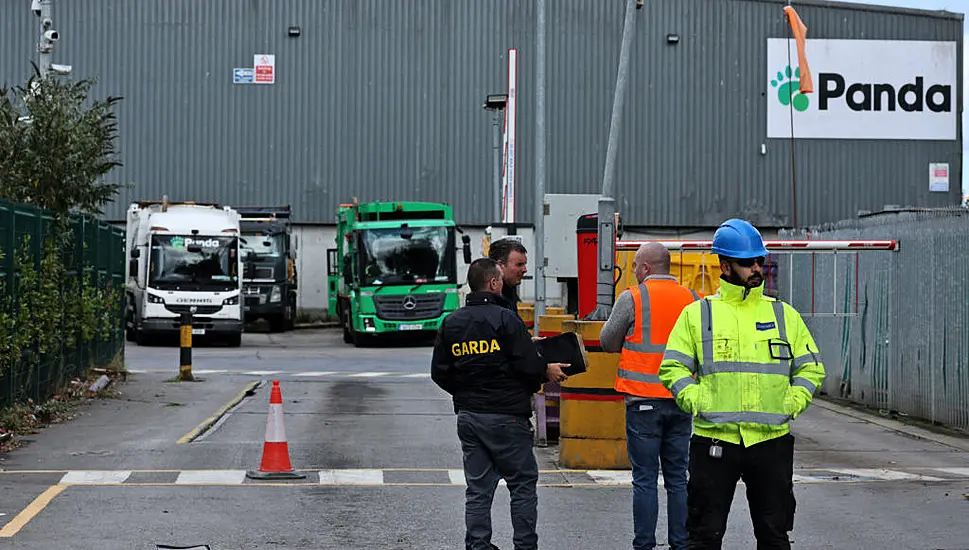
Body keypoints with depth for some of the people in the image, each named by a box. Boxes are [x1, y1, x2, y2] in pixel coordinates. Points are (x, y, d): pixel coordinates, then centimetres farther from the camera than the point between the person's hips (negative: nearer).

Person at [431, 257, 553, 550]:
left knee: (478, 489, 9)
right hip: (506, 416, -6)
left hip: (467, 416, 6)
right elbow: (530, 366, -15)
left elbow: (439, 373, 9)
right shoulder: (505, 319, -13)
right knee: (523, 484, 5)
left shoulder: (450, 323, 6)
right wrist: (543, 376, 6)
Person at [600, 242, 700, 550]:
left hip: (643, 399, -4)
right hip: (681, 400, 4)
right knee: (678, 478, 10)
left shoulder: (632, 298, -7)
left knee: (645, 480, 1)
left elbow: (608, 343, 3)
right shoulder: (692, 299, 4)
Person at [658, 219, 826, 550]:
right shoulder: (697, 315, 4)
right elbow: (672, 367, 3)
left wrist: (792, 403, 0)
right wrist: (697, 401, -10)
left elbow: (811, 367, 15)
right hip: (714, 439, -2)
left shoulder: (784, 315, 11)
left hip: (772, 440, 2)